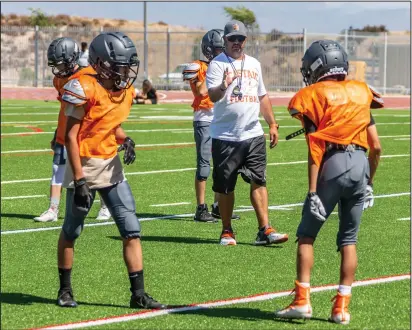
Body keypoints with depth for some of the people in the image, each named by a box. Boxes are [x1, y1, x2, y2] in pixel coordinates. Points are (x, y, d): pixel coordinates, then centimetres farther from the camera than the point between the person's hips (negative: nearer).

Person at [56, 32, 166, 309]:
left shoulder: (126, 91, 3)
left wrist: (126, 140, -4)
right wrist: (79, 181, -20)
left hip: (112, 167, 6)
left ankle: (138, 294, 3)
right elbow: (71, 137, -17)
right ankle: (65, 290, 25)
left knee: (132, 231, 0)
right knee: (71, 232, 8)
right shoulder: (86, 89, -19)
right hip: (85, 165, -6)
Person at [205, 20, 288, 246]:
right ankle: (227, 231, 16)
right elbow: (213, 95, -20)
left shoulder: (254, 64, 14)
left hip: (253, 135, 4)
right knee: (225, 186, 4)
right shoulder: (217, 64, -4)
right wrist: (224, 86, -42)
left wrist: (272, 124, 17)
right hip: (225, 137, -4)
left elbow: (262, 97, 22)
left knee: (258, 182, -4)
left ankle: (265, 231, -5)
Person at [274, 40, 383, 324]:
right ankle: (342, 307, 9)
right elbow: (376, 147, 13)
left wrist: (313, 191, -8)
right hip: (360, 164, 4)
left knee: (307, 234, 8)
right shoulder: (361, 92, 15)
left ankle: (302, 300, 1)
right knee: (349, 238, 12)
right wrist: (369, 181, 24)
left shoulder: (313, 96, 1)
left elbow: (315, 151, -7)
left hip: (333, 165, -4)